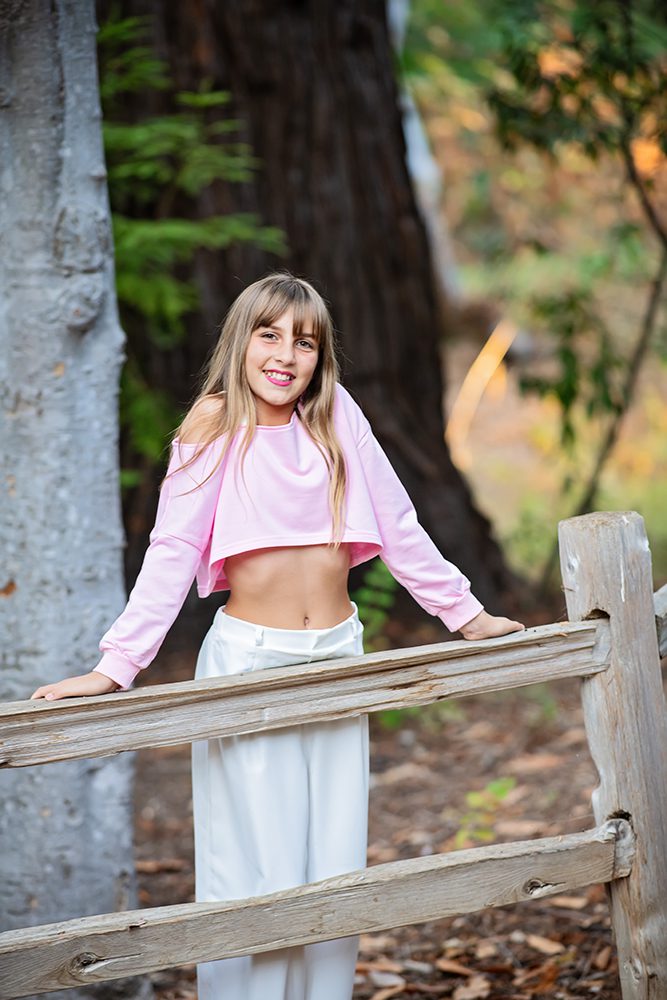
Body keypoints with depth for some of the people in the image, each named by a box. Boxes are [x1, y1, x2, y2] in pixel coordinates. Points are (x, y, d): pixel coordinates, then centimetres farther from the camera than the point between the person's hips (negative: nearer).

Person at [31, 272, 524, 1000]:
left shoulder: (337, 415, 4)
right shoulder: (214, 427, -5)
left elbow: (398, 528, 11)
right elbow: (171, 554, -8)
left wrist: (466, 614, 13)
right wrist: (113, 668, -15)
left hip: (337, 661, 4)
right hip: (248, 664, -4)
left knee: (336, 870, 7)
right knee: (258, 873, -4)